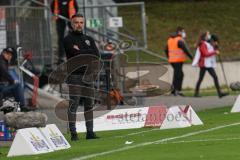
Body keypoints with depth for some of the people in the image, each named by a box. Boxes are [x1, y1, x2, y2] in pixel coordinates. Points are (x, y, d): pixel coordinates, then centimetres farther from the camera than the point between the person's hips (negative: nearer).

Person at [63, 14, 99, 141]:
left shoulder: (89, 39, 18)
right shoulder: (68, 40, 1)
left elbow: (96, 55, 3)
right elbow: (75, 54, -16)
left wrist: (80, 51, -6)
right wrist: (88, 53, -5)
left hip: (88, 75, 6)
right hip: (75, 76, -6)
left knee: (89, 105, 6)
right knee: (73, 105, -8)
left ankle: (90, 132, 10)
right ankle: (73, 134, -8)